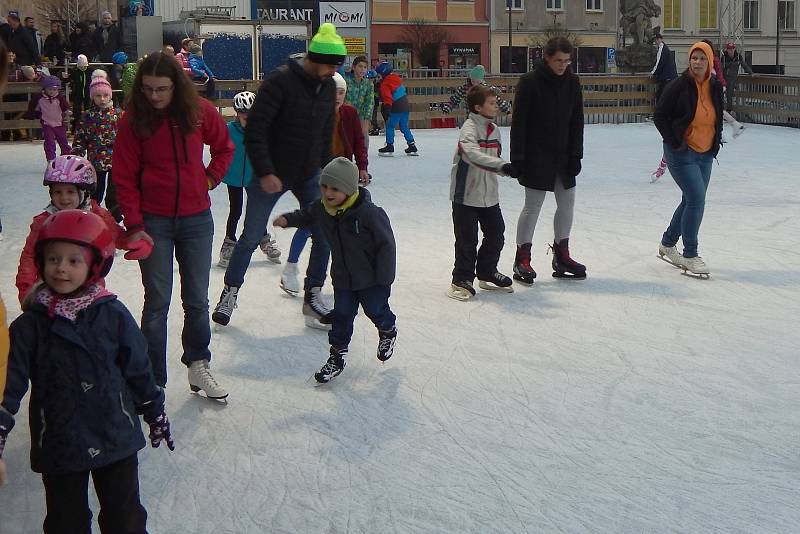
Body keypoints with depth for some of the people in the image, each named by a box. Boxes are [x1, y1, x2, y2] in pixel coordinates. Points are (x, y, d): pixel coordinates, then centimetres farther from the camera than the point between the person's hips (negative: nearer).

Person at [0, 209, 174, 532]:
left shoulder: (112, 314, -6)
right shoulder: (30, 324, -6)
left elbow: (137, 367, 3)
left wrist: (154, 412, 11)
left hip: (116, 437, 0)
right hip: (58, 444, 0)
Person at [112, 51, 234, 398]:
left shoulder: (200, 111, -5)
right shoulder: (133, 120, -10)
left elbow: (224, 147, 13)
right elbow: (125, 177, -7)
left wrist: (210, 178, 1)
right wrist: (134, 226, -11)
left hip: (197, 219, 2)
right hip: (154, 221, -2)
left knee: (197, 300, 12)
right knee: (157, 303, 4)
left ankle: (198, 365, 30)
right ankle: (153, 380, 14)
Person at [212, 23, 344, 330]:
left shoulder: (328, 86, 1)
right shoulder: (280, 81, -20)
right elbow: (254, 131, -21)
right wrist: (265, 173, -24)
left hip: (309, 176, 6)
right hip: (272, 175, -6)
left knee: (324, 234, 0)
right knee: (251, 238, 3)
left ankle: (312, 297, 14)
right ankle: (230, 293, 23)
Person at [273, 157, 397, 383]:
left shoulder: (369, 212, -25)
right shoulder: (322, 209, -6)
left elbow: (386, 244, -19)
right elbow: (306, 216, 20)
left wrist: (384, 278, -17)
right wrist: (288, 219, 3)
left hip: (372, 278, -4)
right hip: (342, 278, 5)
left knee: (376, 310, 12)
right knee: (342, 315, 5)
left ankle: (388, 331, 45)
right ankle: (338, 355, 17)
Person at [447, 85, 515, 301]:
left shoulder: (494, 129, 9)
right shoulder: (469, 129, -18)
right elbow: (474, 155, -35)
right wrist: (502, 166, -44)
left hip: (489, 195, 8)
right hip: (466, 195, -8)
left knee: (496, 234, 14)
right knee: (467, 240, 0)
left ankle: (487, 273, 32)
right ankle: (462, 280, 13)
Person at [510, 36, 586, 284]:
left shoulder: (572, 82, 3)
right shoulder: (529, 82, -11)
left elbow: (577, 122, 7)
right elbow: (519, 122, -11)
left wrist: (576, 155, 2)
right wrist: (517, 158, -14)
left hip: (563, 156, 6)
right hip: (536, 157, -6)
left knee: (567, 203, 9)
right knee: (533, 206, -2)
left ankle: (561, 255, 23)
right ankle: (522, 259, 8)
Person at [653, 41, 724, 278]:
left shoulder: (715, 87, 3)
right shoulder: (679, 86, -14)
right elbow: (660, 115, -10)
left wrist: (716, 143, 10)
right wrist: (675, 142, -13)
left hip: (705, 154, 7)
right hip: (682, 154, -7)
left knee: (690, 201, 15)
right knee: (697, 200, -13)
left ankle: (667, 244, 33)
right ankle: (690, 256, -3)